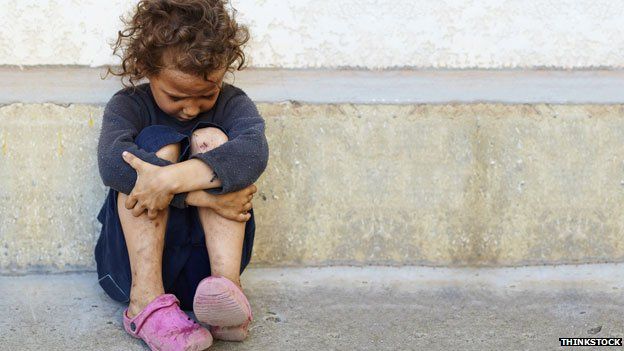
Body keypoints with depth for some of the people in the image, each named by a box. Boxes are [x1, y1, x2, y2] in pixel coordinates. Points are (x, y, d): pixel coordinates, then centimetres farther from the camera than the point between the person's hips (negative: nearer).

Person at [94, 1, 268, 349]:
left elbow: (254, 150, -25)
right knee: (157, 140, -20)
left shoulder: (231, 103, 0)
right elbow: (112, 161, -25)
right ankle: (146, 298, -33)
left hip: (207, 255, 1)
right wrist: (203, 194, -33)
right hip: (135, 259, 0)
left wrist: (171, 179, -39)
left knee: (211, 140, -17)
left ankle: (228, 284, -35)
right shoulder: (128, 105, -1)